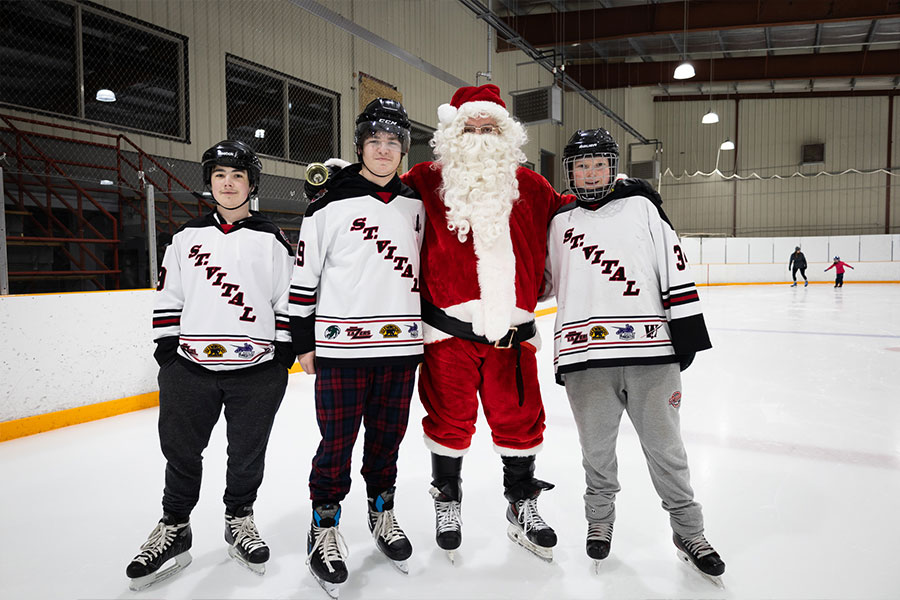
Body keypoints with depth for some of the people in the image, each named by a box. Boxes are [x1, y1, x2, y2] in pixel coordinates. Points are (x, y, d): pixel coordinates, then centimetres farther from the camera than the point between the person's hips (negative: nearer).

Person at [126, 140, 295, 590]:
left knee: (247, 453, 10)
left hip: (256, 369, -1)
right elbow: (167, 298, 12)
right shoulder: (187, 237, 10)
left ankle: (239, 519, 32)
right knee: (180, 448, 9)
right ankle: (174, 529, 29)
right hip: (191, 367, 2)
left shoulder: (271, 240, 3)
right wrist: (167, 349, 4)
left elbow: (288, 301, 3)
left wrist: (283, 353, -3)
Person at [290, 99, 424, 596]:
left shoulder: (415, 204, 10)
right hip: (342, 347, -4)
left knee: (387, 436, 14)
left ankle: (381, 512, 35)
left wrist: (426, 328, 17)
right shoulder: (330, 204, -4)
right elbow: (304, 276, -1)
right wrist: (303, 341, -1)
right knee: (337, 442, 2)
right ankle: (324, 530, 22)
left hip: (400, 345, 4)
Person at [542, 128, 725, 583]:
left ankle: (688, 531, 27)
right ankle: (600, 520, 35)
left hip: (649, 351, -1)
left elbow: (675, 269, 2)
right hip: (585, 358, 2)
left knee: (665, 447, 9)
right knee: (597, 450, 13)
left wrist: (687, 332, -2)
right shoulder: (558, 222, 13)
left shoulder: (641, 206, 6)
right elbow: (543, 282, 23)